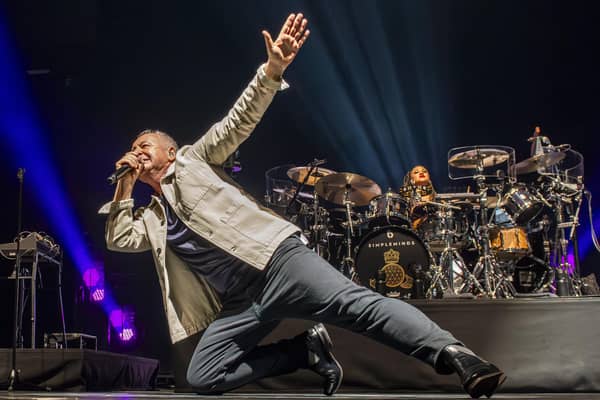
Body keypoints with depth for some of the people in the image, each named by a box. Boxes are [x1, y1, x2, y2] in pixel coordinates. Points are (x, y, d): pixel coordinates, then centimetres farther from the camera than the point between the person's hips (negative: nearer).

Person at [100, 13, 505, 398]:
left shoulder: (193, 158, 14)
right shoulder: (152, 218, 29)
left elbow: (238, 122, 2)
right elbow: (119, 238, 17)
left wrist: (273, 69, -12)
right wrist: (125, 186, 13)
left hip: (274, 257, -7)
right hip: (239, 303, 7)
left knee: (358, 303, -26)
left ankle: (453, 355, -34)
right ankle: (309, 349, -1)